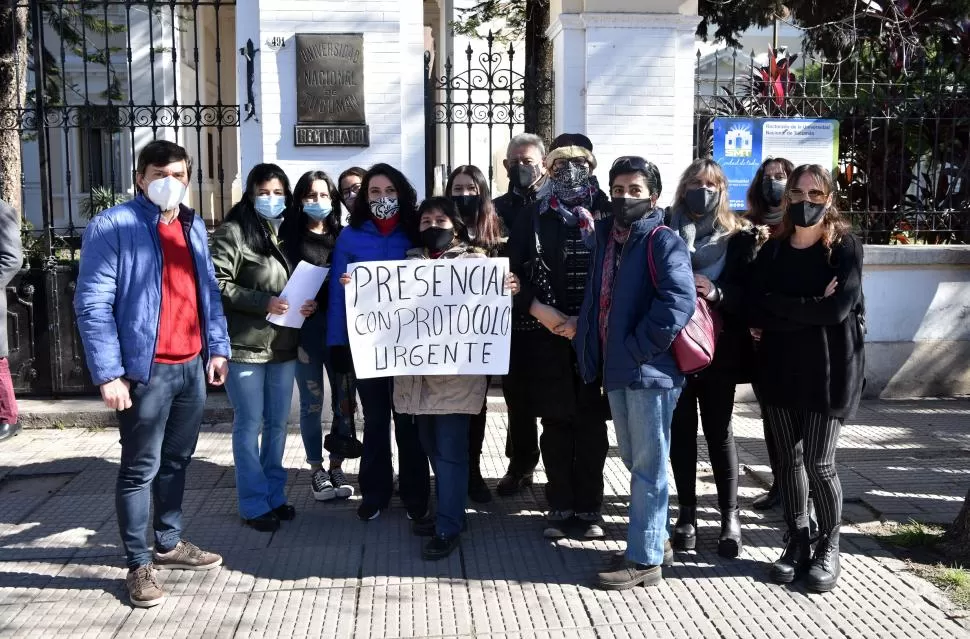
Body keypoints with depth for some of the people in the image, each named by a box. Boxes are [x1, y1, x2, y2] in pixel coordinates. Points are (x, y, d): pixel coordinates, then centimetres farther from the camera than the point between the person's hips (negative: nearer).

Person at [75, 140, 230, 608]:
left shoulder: (193, 226, 13)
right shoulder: (112, 226, -9)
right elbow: (92, 304, -13)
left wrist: (217, 347, 12)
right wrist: (108, 373, -18)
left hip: (192, 365, 7)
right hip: (147, 370, -7)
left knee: (176, 460, 17)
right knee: (140, 468, 2)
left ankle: (169, 543, 32)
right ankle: (138, 565, 13)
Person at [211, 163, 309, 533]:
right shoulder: (233, 232, -7)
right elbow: (217, 284, -14)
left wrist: (308, 303, -2)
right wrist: (263, 302, -20)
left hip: (284, 344, 6)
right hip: (245, 345, -6)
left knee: (278, 423, 14)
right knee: (249, 425, 3)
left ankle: (274, 495, 27)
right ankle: (254, 505, 12)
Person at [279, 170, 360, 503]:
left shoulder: (343, 236, 10)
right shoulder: (290, 236, 2)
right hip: (305, 326, -2)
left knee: (345, 396, 3)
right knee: (312, 402, 4)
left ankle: (336, 466, 18)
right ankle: (317, 470, 16)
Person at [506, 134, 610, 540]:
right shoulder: (533, 219, 5)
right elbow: (511, 273, 2)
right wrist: (542, 312, -11)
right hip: (546, 338, 1)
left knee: (592, 424, 6)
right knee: (555, 424, 8)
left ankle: (589, 507, 19)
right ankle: (560, 505, 21)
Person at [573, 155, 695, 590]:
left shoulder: (663, 242, -11)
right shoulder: (606, 237, 13)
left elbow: (679, 302, -24)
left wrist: (637, 349, -20)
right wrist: (590, 348, 10)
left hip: (649, 370, -8)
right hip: (615, 369, 8)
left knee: (648, 465, 1)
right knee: (633, 460, 17)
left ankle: (644, 558, 10)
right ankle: (655, 539, 33)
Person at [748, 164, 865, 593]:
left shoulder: (846, 248, -4)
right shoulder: (772, 251, 6)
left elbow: (838, 308, -19)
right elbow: (756, 312, -7)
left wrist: (780, 307, -12)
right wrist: (811, 309, -16)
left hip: (830, 370, -4)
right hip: (780, 369, 4)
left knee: (819, 463, -2)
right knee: (789, 458, 9)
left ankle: (828, 546, 17)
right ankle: (796, 542, 23)